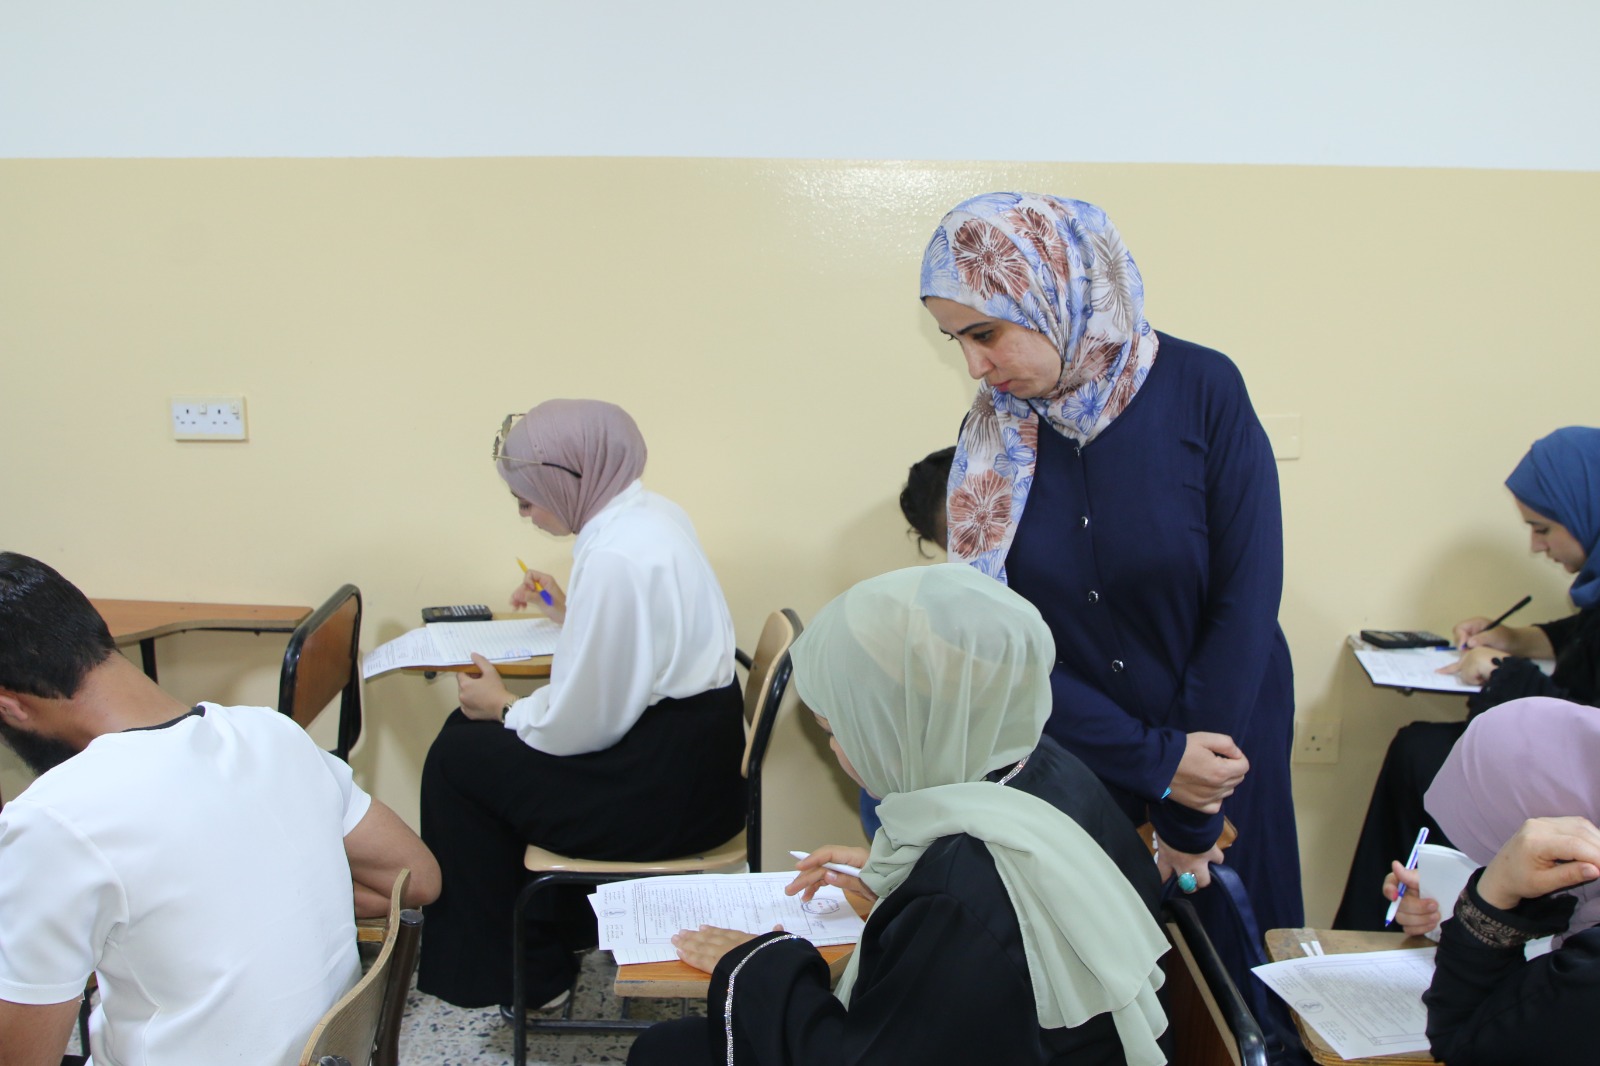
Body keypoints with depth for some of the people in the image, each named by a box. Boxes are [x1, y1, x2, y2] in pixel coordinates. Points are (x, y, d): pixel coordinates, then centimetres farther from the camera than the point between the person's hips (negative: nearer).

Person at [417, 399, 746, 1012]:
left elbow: (579, 724, -21)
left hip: (664, 788, -10)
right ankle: (555, 930, 30)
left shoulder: (614, 557, -26)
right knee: (479, 731, 19)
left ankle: (526, 970, 20)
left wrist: (500, 706, -4)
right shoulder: (654, 512, 4)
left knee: (458, 755, 5)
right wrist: (568, 615, 13)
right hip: (694, 752, 10)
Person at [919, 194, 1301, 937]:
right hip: (1078, 772, 2)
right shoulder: (992, 439, -5)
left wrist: (1188, 819, -12)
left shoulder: (1199, 389, -13)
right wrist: (1157, 763, -16)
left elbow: (1246, 601, -14)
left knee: (1228, 971, 14)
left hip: (1223, 746, -1)